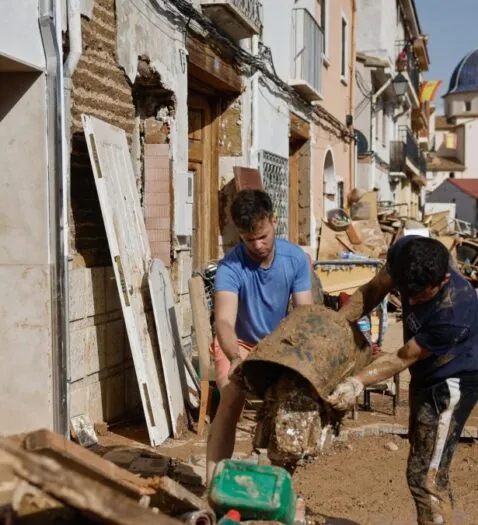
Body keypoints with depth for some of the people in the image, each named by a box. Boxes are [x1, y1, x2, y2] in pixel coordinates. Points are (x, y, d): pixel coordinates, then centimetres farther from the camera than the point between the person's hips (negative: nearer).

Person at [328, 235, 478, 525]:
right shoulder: (406, 252, -22)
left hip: (454, 381, -8)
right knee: (431, 468, 21)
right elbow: (374, 290, -4)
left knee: (425, 477, -8)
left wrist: (357, 384, -30)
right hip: (427, 373, 8)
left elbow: (403, 358, -26)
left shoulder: (454, 313, -38)